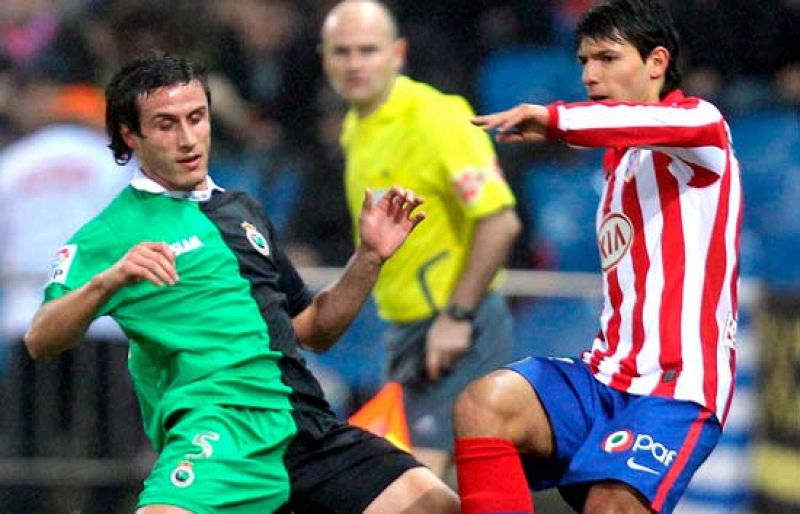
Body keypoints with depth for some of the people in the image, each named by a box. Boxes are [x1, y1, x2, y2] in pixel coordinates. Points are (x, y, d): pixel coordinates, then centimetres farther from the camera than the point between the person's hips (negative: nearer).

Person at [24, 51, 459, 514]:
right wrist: (108, 280, -23)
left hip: (304, 420, 6)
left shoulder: (242, 210, 26)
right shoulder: (111, 232, 6)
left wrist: (370, 257, 17)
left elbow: (313, 332, 31)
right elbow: (40, 341, -7)